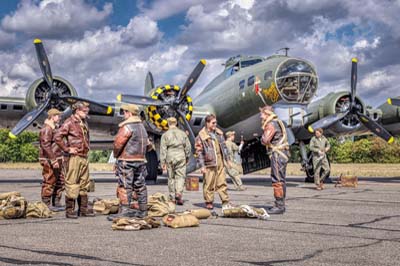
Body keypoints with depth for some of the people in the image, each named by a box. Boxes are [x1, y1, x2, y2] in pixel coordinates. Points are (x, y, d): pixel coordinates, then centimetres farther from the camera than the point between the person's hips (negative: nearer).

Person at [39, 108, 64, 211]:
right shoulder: (46, 129, -14)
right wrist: (53, 160, -23)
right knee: (49, 182, -5)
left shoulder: (55, 127, 17)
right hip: (49, 161, -10)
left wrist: (59, 159, 21)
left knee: (60, 181, 12)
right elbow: (45, 146, -21)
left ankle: (56, 203, 19)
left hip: (56, 160, 10)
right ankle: (46, 205, 3)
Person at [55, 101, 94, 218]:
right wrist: (67, 149, -15)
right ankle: (69, 210, 1)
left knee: (84, 184, 11)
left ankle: (83, 209, 18)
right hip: (74, 157, -8)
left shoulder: (84, 123, 16)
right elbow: (57, 137, -17)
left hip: (84, 157, 8)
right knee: (71, 183, -4)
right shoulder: (69, 122, -9)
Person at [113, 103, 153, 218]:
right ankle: (143, 212, 15)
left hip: (126, 161, -8)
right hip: (140, 160, 8)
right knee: (140, 186, 11)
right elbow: (149, 145, 20)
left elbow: (118, 143, -17)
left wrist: (116, 154, -1)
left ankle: (124, 212, -8)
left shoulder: (127, 126, -12)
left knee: (126, 187, -7)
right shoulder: (142, 127, 15)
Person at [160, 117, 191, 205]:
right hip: (181, 157, 0)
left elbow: (163, 149, -5)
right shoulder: (182, 133, 4)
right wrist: (187, 157, 22)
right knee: (180, 176, 3)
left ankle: (172, 198, 15)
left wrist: (163, 162, -2)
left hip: (170, 158, 0)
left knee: (171, 177, 10)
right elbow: (188, 147, 7)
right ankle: (179, 193, -19)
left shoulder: (165, 135, -1)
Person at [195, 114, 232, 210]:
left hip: (220, 162, 5)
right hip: (209, 163, -5)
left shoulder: (219, 133, 12)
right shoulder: (201, 136, -7)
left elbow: (224, 147, 20)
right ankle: (209, 202, 11)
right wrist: (202, 166, -11)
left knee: (222, 182, 6)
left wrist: (226, 159, 17)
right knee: (209, 184, 0)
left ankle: (225, 202, 10)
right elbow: (199, 152, -7)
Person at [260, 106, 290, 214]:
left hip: (277, 154, -10)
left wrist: (264, 133, -2)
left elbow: (264, 141, -19)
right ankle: (280, 205, 22)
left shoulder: (271, 125, -13)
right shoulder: (277, 122, 19)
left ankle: (279, 206, -7)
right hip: (282, 154, 10)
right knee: (280, 180, 14)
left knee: (277, 181, -8)